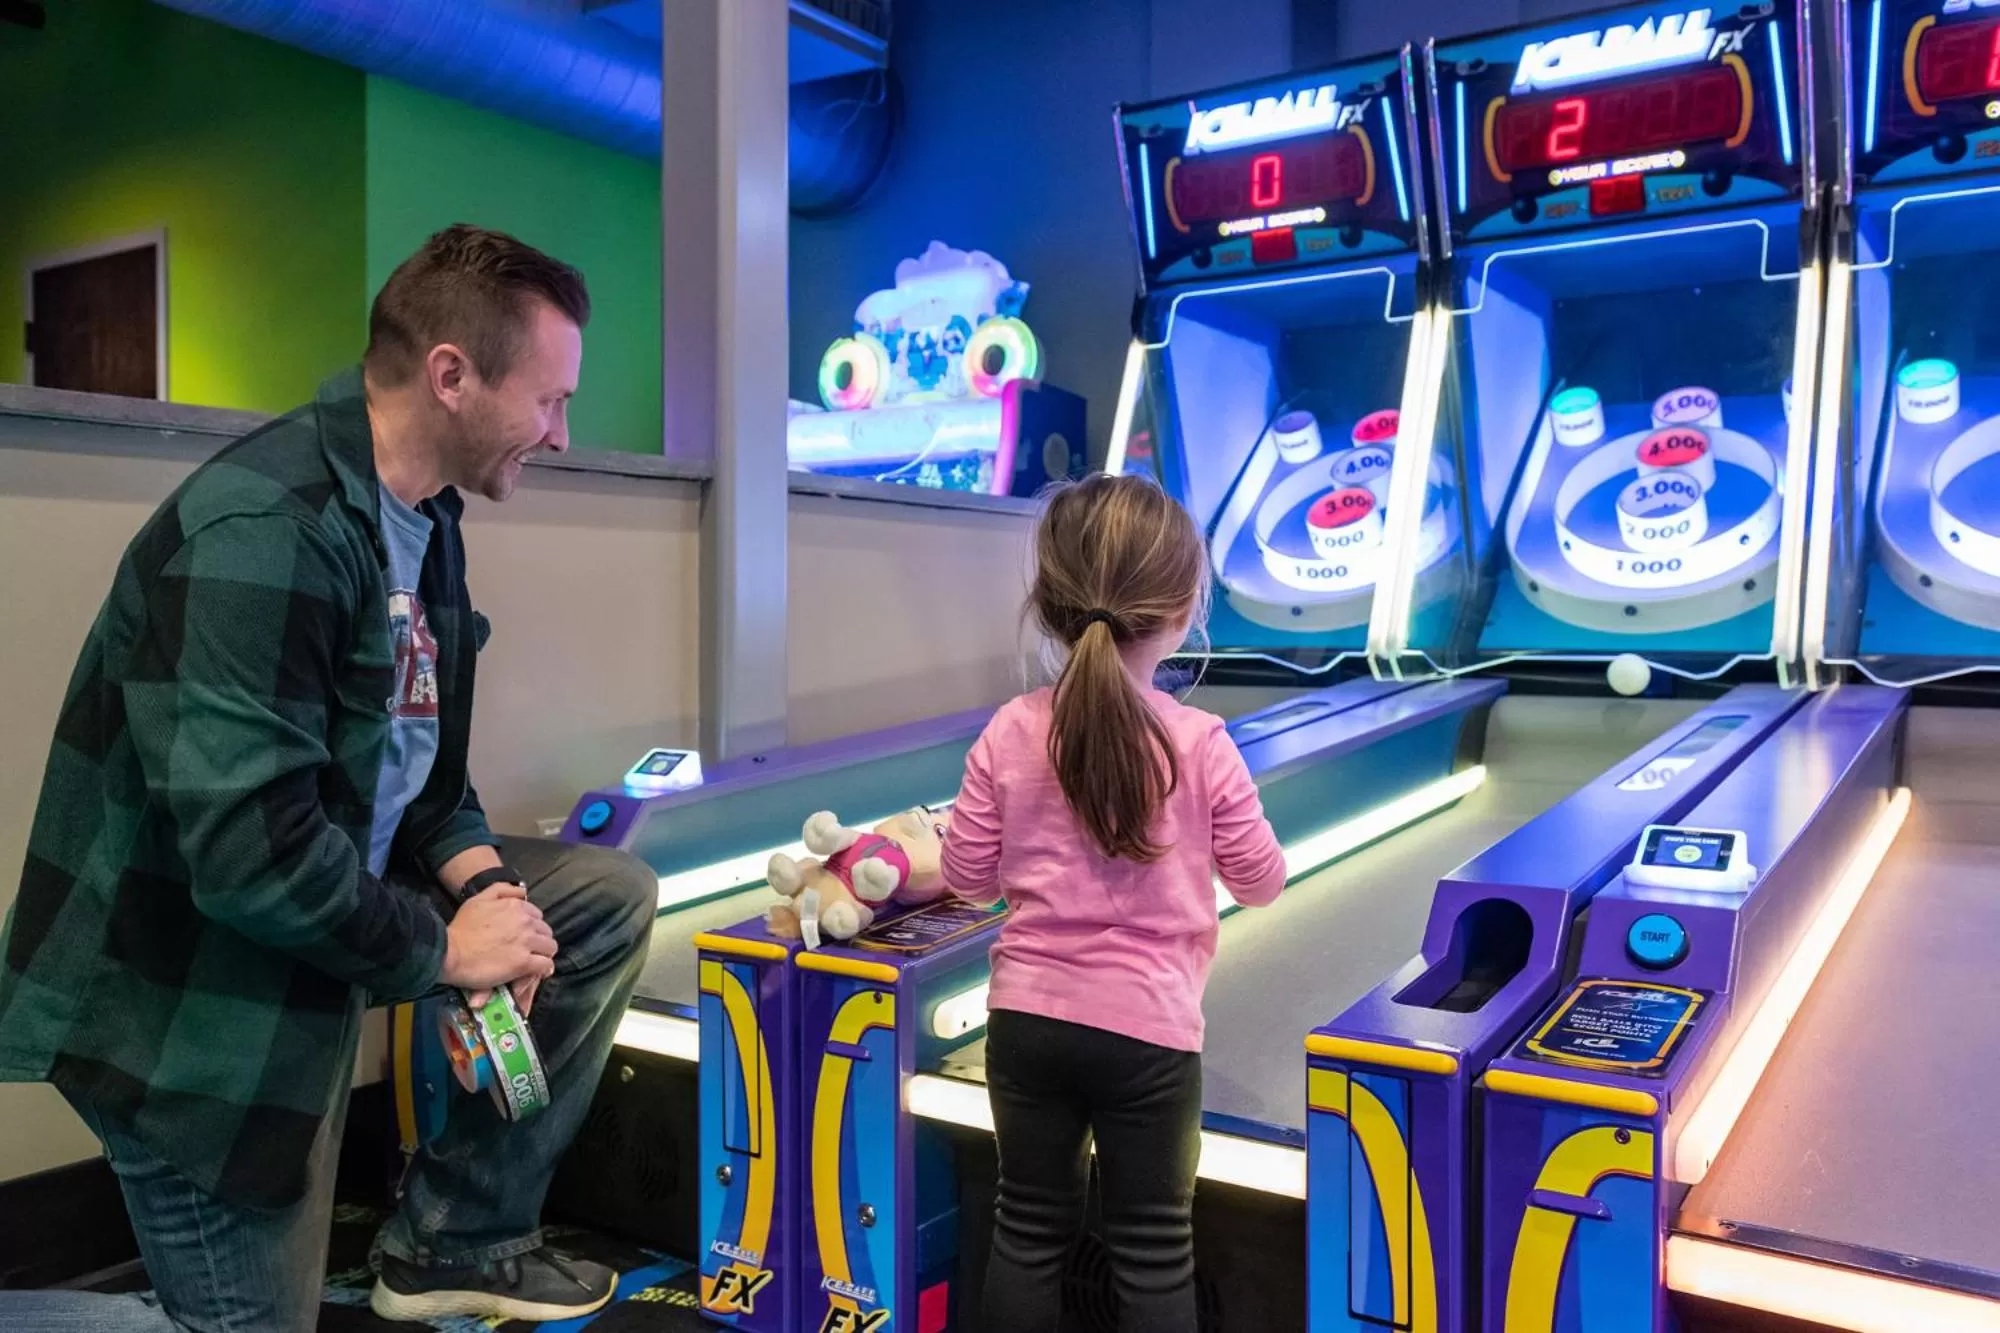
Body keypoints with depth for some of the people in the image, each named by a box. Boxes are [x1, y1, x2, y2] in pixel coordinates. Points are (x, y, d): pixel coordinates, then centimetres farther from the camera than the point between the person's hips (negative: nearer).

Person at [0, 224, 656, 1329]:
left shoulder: (422, 519, 3)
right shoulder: (265, 532, -28)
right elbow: (249, 856, -33)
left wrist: (474, 872, -7)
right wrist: (444, 949, -18)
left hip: (326, 908, 8)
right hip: (198, 995, -8)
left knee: (613, 895, 2)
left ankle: (456, 1235, 13)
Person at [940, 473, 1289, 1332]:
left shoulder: (1009, 736, -7)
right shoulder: (1201, 745, -12)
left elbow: (968, 881, 0)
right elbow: (1261, 884, -1)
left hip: (1028, 1016, 3)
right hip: (1149, 1028, -2)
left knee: (1029, 1230, 18)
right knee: (1154, 1253, 12)